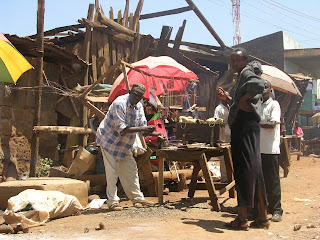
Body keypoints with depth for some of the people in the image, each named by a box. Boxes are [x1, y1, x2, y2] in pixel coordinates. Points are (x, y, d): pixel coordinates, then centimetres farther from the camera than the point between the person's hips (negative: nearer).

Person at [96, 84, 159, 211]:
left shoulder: (138, 106, 1)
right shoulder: (119, 104, -25)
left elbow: (143, 124, 1)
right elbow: (121, 129, -30)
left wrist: (153, 133, -20)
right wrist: (142, 129, -32)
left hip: (124, 145, 8)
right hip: (110, 140, -8)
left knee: (131, 169, 9)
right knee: (112, 172, -6)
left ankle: (137, 198, 18)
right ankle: (112, 202, 2)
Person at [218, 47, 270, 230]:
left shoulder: (247, 73, -7)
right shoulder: (242, 76, 23)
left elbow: (258, 84, -32)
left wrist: (243, 100, -21)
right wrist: (229, 98, 23)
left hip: (245, 127, -11)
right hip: (243, 127, 11)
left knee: (245, 169, -8)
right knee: (255, 171, 10)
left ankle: (242, 218, -4)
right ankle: (263, 217, 16)